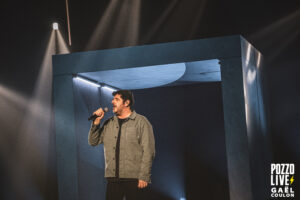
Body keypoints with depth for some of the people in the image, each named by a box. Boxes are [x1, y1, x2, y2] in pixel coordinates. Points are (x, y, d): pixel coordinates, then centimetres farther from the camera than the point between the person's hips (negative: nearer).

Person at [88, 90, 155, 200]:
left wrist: (144, 177, -13)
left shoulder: (141, 122, -1)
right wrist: (96, 121, 2)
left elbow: (148, 151, -7)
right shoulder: (108, 123, 16)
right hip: (113, 178, 5)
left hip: (134, 179, -5)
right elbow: (93, 141, 15)